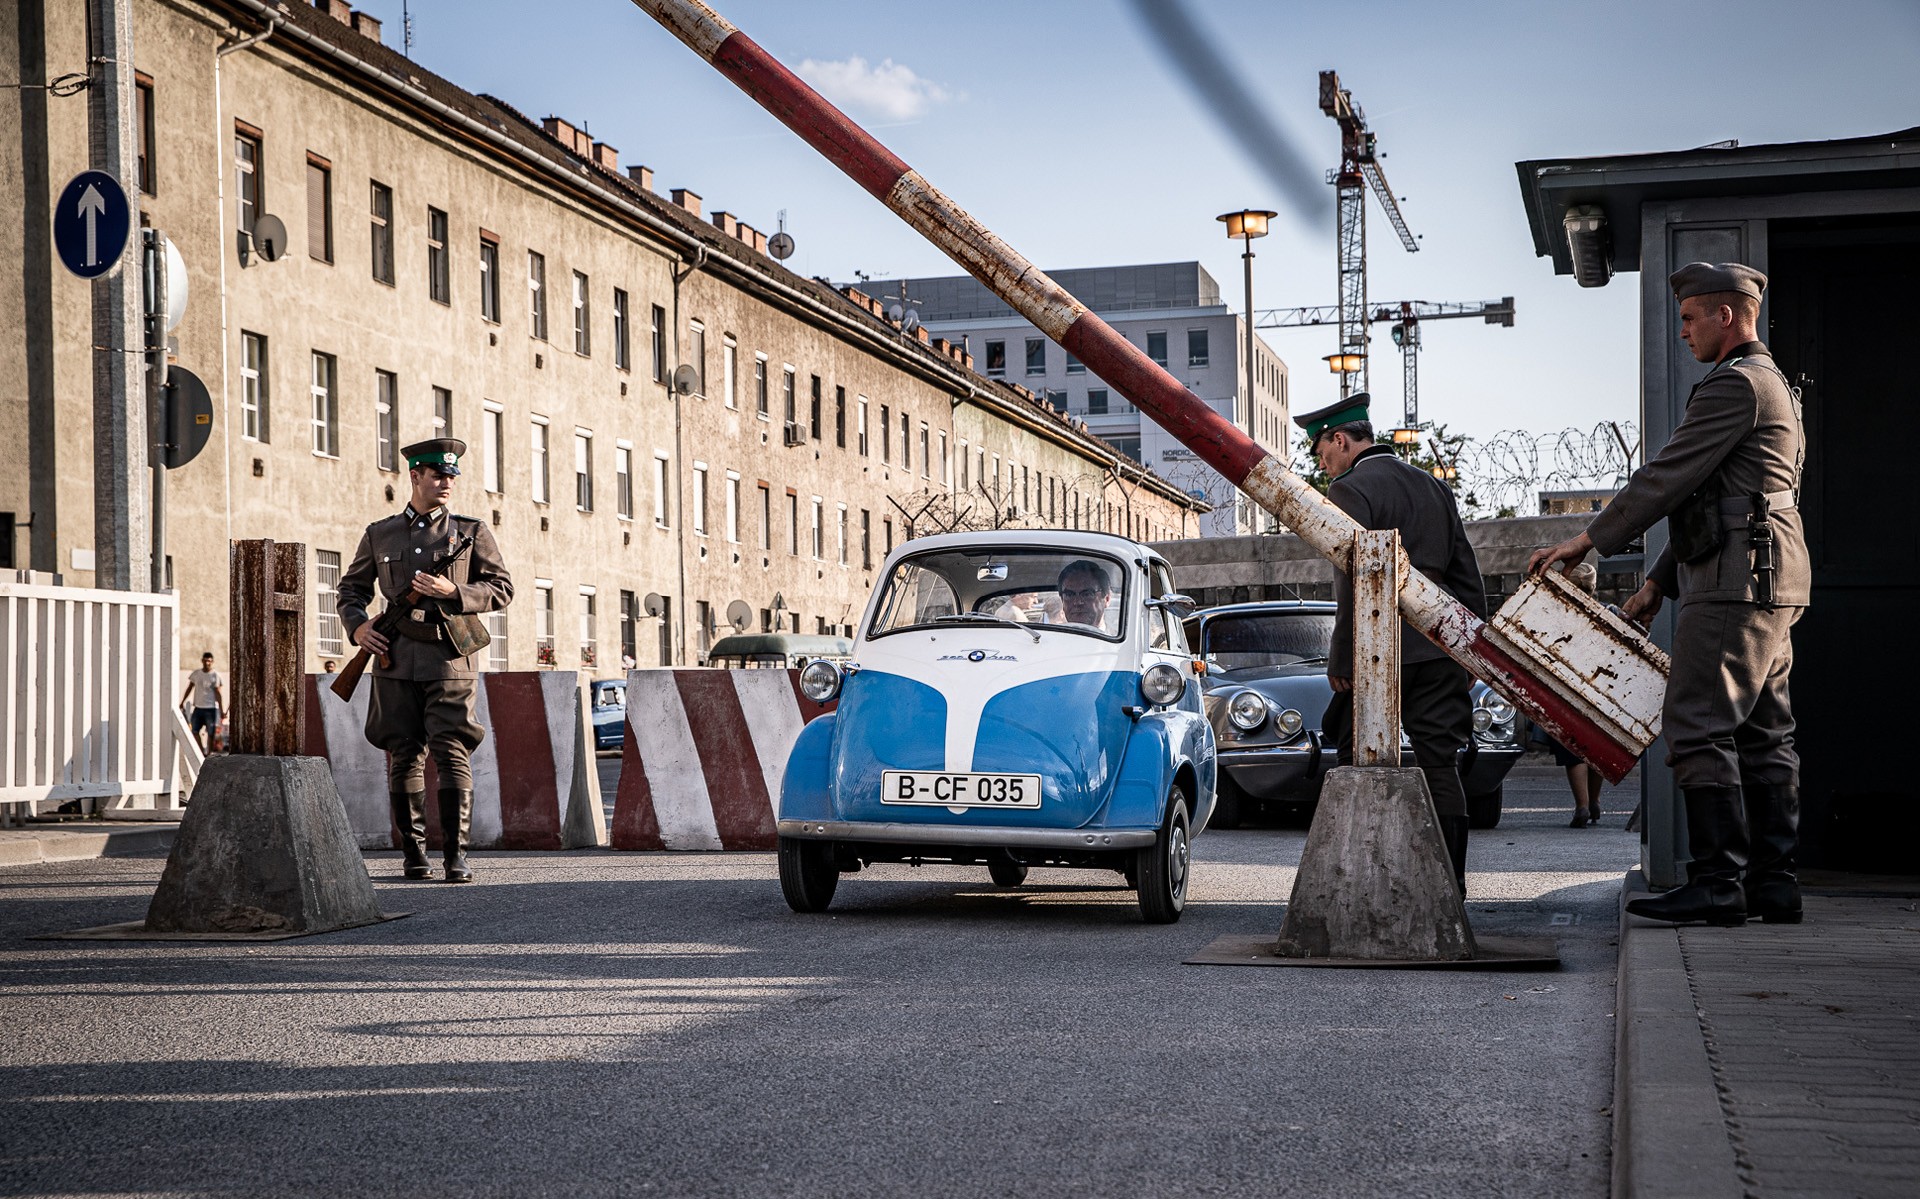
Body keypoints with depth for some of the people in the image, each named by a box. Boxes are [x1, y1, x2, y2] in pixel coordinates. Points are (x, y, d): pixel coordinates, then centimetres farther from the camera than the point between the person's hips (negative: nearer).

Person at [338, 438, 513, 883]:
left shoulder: (471, 532, 9)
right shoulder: (379, 534, 14)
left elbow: (502, 588, 6)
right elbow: (352, 587, 21)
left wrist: (452, 591, -9)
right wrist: (357, 626, 2)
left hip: (449, 659, -2)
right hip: (396, 658, 2)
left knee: (452, 753, -10)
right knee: (403, 755, 4)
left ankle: (457, 854, -8)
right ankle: (414, 853, 13)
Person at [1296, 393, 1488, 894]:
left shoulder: (1351, 489, -7)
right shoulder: (1433, 486, 16)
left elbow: (1354, 582, -15)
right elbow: (1468, 576, 16)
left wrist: (1340, 661, -11)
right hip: (1441, 651, 6)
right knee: (1438, 763, 6)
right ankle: (1450, 882, 4)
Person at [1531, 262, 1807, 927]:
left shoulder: (1736, 383, -10)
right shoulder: (1771, 384, 24)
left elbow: (1666, 478, -13)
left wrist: (1587, 540, -5)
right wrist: (1659, 580, 23)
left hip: (1736, 581, -11)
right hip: (1770, 590, 11)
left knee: (1699, 727, -11)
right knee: (1763, 733, 8)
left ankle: (1718, 883, -13)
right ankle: (1773, 882, 9)